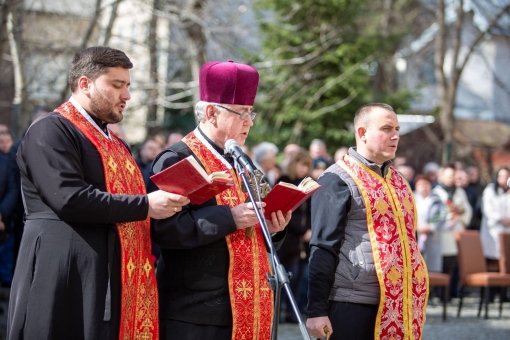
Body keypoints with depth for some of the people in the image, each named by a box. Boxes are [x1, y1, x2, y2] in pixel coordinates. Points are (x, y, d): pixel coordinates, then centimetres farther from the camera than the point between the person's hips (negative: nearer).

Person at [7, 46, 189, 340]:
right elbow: (70, 198, -19)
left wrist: (164, 203, 7)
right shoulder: (50, 131, -7)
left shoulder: (113, 142, 22)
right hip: (66, 281, -8)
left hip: (114, 282, 8)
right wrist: (144, 205, -16)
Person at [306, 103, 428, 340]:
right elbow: (323, 250, -11)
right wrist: (317, 310, -16)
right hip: (352, 306, -7)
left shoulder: (397, 180, 16)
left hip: (398, 306, 7)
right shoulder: (338, 180, -7)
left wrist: (414, 300, 19)